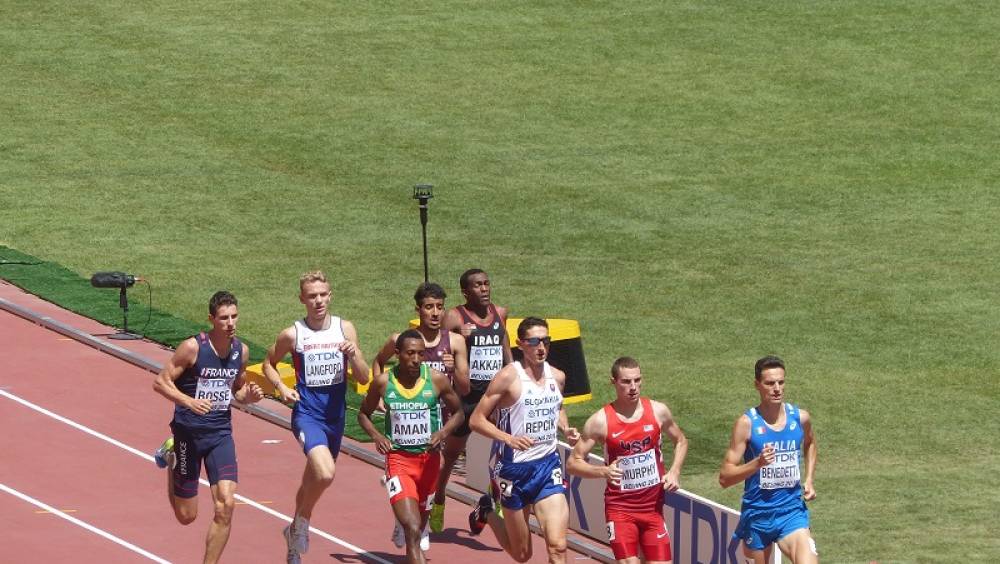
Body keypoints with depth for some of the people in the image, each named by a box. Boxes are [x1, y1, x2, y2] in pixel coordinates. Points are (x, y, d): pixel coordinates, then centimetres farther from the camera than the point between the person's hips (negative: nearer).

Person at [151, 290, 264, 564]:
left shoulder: (240, 351, 3)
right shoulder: (193, 348, -14)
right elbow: (160, 381, -11)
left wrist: (249, 396, -5)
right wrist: (189, 402, -26)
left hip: (221, 433, 4)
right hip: (189, 431, -4)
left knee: (226, 505, -14)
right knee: (186, 515, 8)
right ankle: (171, 456, 36)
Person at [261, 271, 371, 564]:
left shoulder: (345, 329, 1)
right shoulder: (292, 335, -6)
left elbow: (363, 378, 2)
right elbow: (269, 364, 12)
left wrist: (354, 355, -18)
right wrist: (281, 388, -6)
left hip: (336, 415, 4)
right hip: (307, 414, -4)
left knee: (314, 479, 19)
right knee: (325, 473, -28)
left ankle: (295, 531, 43)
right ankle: (302, 522, -2)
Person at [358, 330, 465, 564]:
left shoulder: (437, 379, -5)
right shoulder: (384, 382, -6)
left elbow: (458, 412, 8)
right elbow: (364, 413, 11)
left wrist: (443, 432, -11)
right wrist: (376, 435, -10)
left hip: (429, 458, 2)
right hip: (398, 459, -2)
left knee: (418, 525, 19)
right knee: (413, 529, -20)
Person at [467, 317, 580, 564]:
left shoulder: (557, 377, 6)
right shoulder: (509, 377, -11)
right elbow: (477, 419, -11)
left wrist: (566, 429, 7)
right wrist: (509, 439, -25)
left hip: (549, 466, 4)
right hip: (515, 468, -4)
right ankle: (486, 513, 42)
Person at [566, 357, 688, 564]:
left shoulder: (658, 411, -2)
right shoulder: (601, 421, -11)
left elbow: (680, 441, 17)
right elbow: (573, 463, -6)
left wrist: (674, 472, -1)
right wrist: (603, 471, -24)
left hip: (653, 506, 3)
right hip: (620, 507, -3)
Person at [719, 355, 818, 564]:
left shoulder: (800, 418, 0)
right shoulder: (747, 423, -11)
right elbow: (725, 478, -12)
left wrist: (809, 480, 13)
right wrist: (757, 463, -27)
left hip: (792, 511, 2)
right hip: (757, 513, -2)